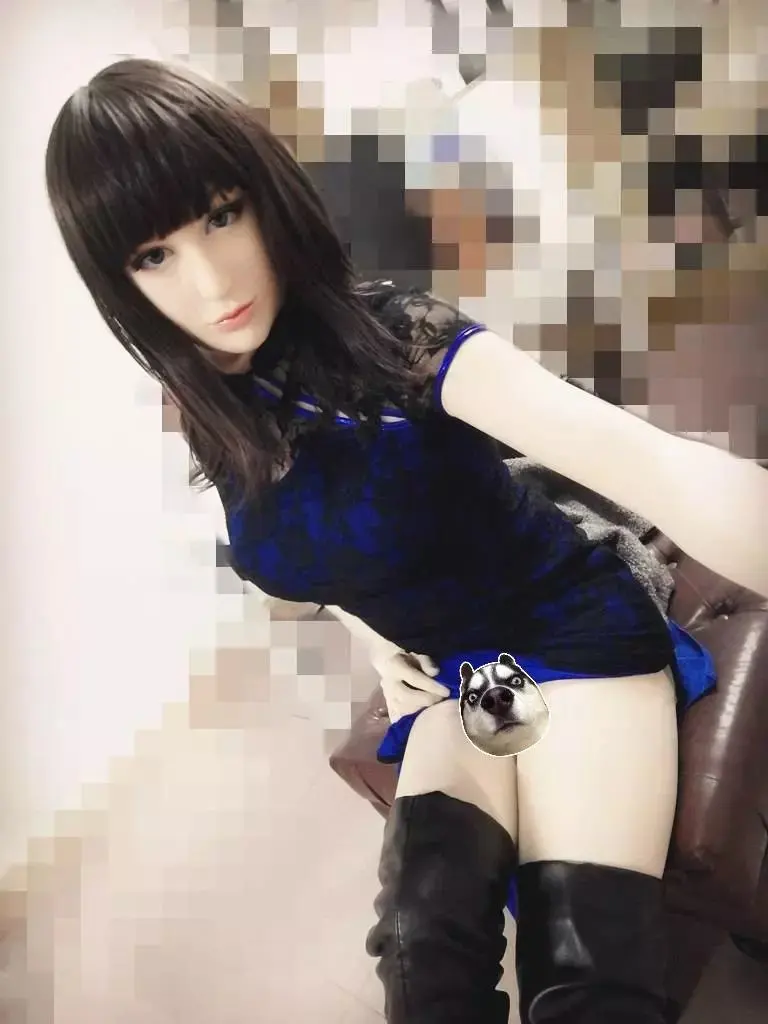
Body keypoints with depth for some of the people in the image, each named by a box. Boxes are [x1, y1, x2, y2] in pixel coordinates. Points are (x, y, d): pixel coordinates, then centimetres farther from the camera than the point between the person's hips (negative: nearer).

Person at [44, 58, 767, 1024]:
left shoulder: (399, 340, -25)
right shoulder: (215, 420, -7)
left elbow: (658, 467, -41)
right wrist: (375, 644, 5)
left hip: (577, 638, -4)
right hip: (452, 679, 4)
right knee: (427, 944, -23)